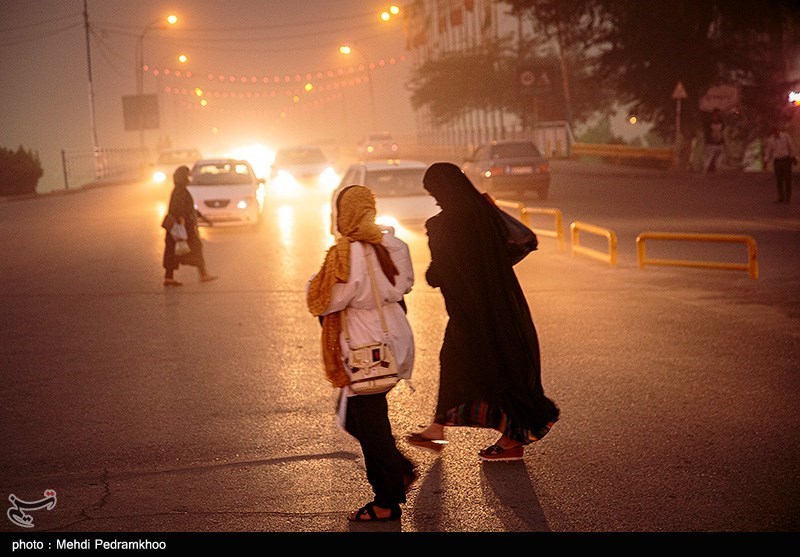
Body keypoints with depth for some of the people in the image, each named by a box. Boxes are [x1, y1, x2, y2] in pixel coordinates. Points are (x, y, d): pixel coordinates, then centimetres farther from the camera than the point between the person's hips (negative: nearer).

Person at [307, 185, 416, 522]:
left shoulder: (345, 254, -20)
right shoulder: (391, 244, 2)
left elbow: (320, 301, -16)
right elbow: (404, 285, 14)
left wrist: (313, 282, 4)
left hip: (365, 350, -8)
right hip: (394, 338, 8)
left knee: (368, 422, 2)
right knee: (350, 412, 22)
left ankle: (387, 502, 10)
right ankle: (400, 470, 21)